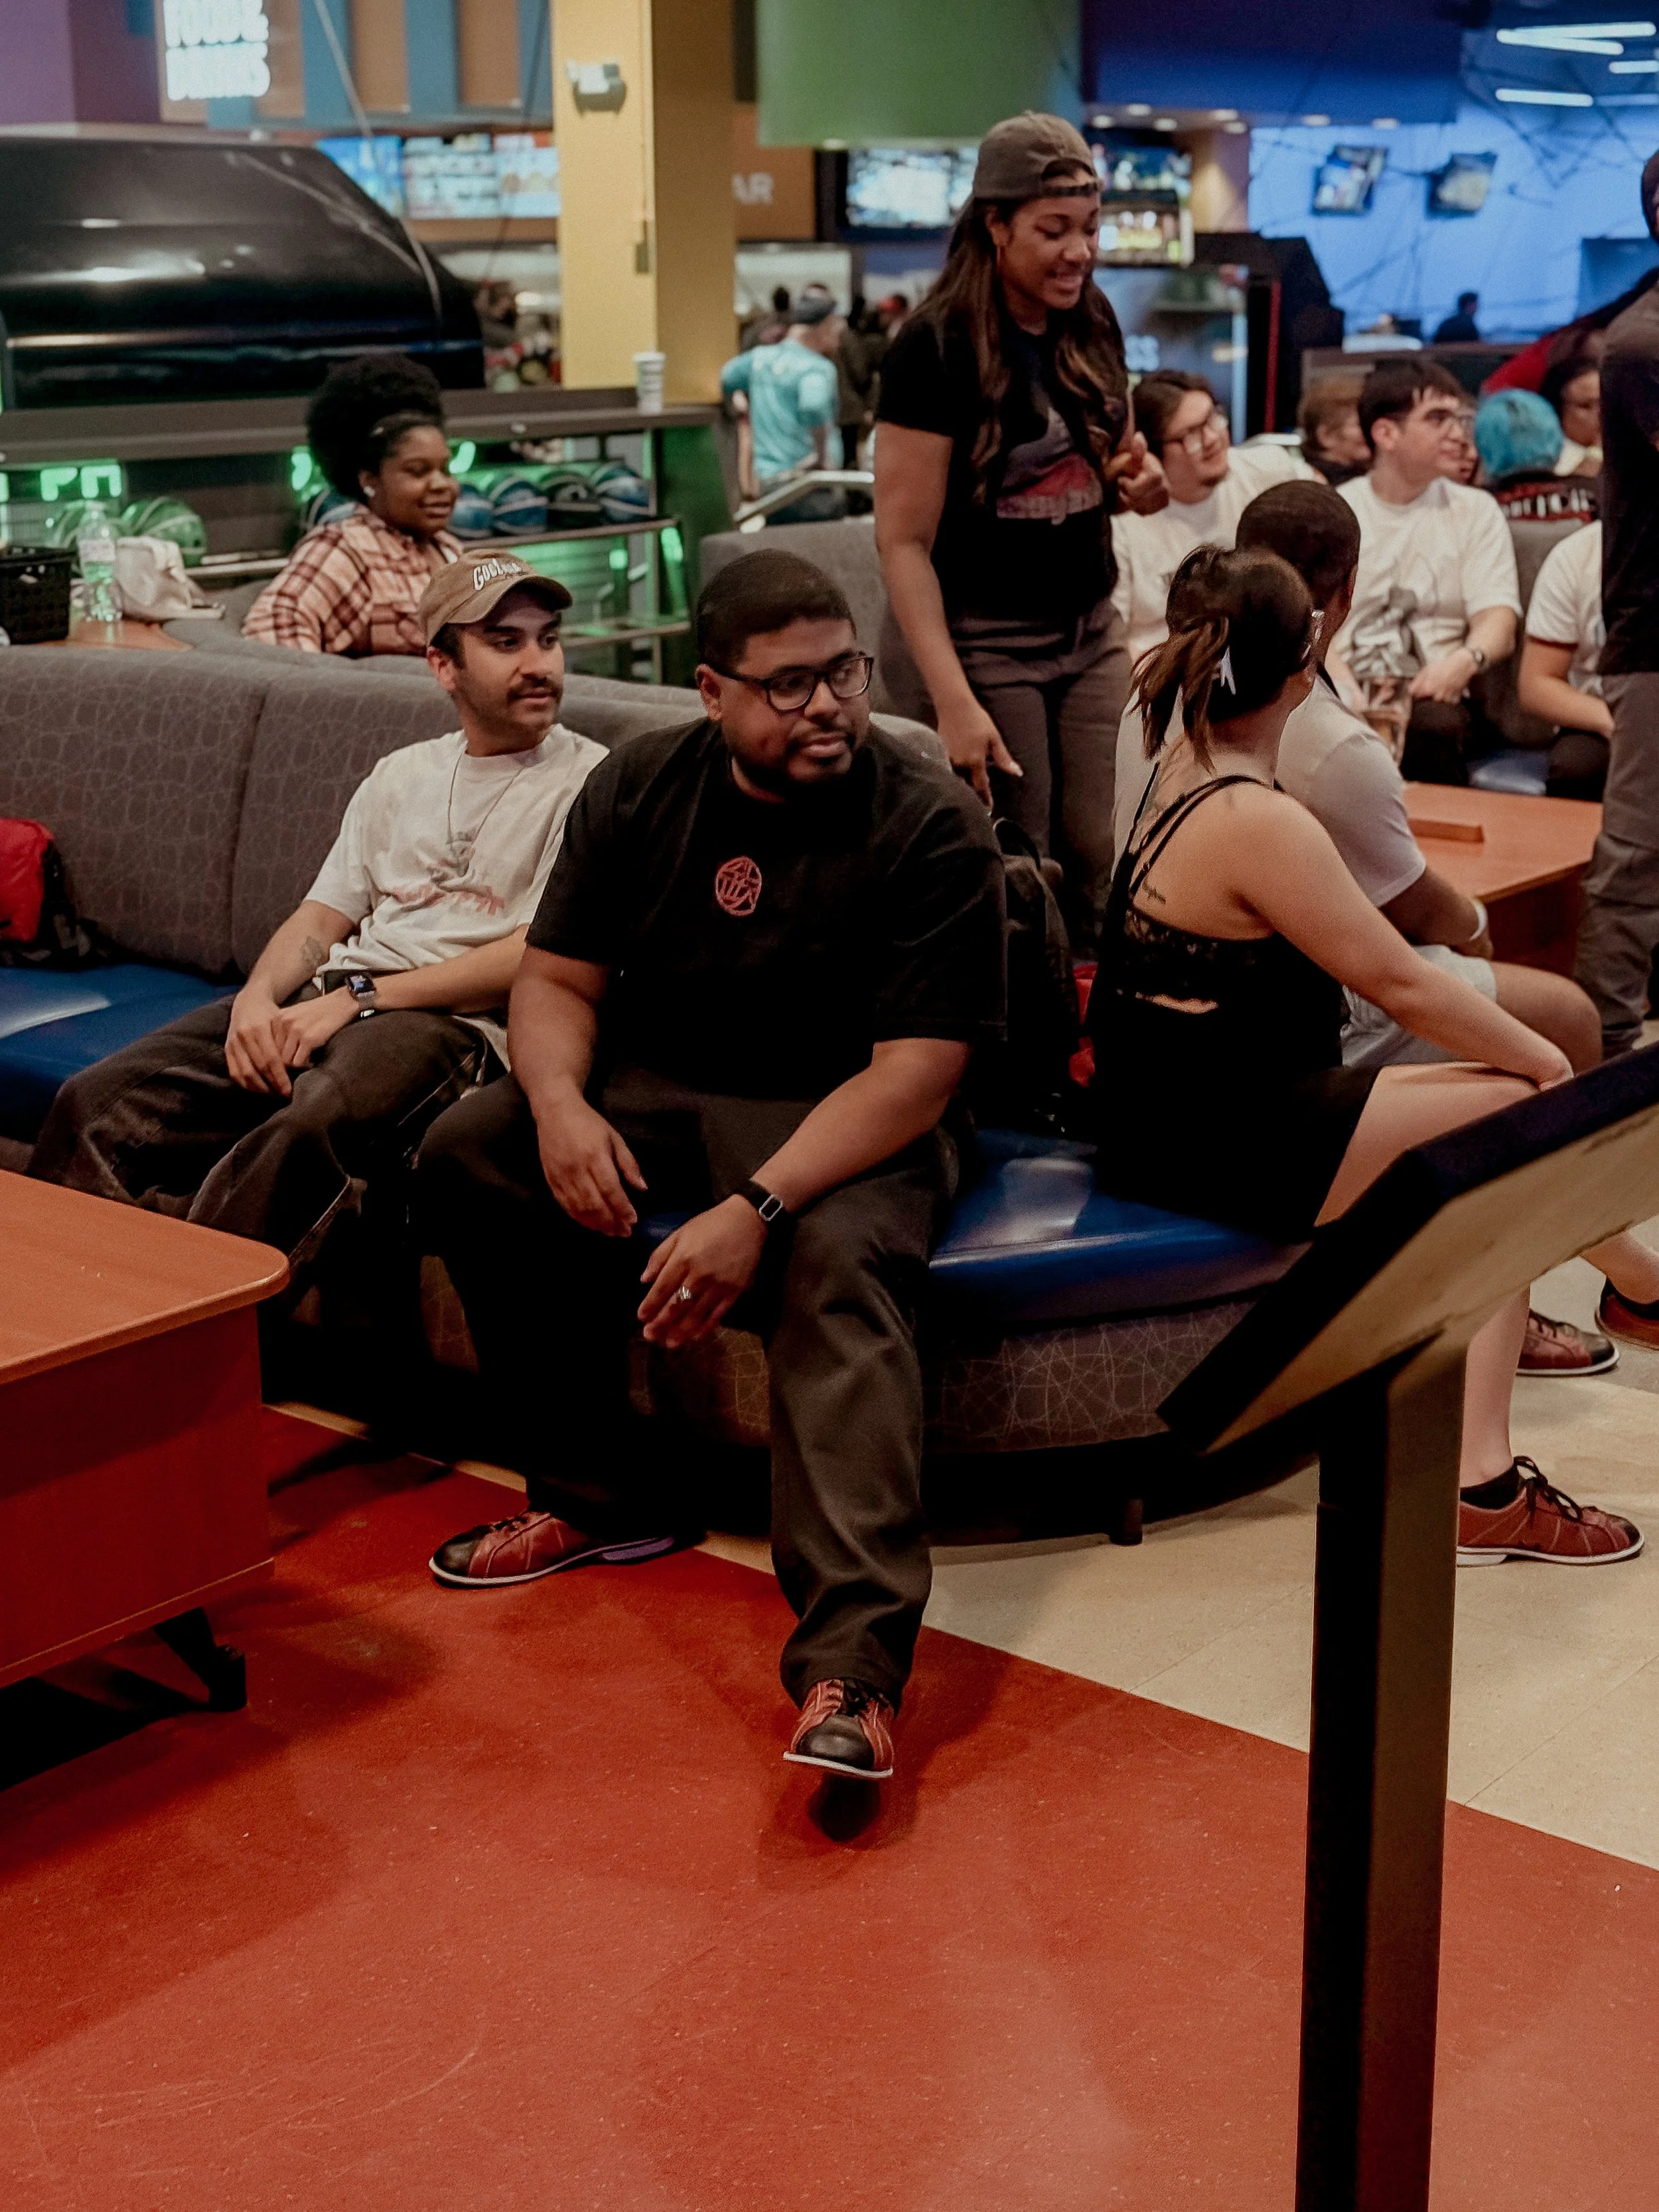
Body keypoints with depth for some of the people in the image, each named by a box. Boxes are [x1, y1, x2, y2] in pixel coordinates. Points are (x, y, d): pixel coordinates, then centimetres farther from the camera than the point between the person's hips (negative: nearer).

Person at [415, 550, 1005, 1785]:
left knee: (842, 1261, -36)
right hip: (654, 1093, 5)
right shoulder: (641, 791, 1)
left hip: (846, 1126, -5)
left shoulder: (934, 829, -14)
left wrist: (758, 1209, -33)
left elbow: (916, 1072, -21)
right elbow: (558, 978, 4)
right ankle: (604, 1495, -4)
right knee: (466, 1154, -16)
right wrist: (562, 1104, -20)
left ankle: (852, 1662, -47)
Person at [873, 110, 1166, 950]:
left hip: (1088, 629, 6)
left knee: (1090, 860, 3)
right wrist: (954, 703, -24)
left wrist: (1137, 478, -4)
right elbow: (903, 540, -17)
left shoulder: (1092, 323, 5)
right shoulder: (936, 345, -14)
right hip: (979, 639, -6)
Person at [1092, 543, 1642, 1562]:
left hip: (1180, 1104, 10)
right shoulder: (1257, 822, -23)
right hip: (1218, 1151, -10)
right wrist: (1541, 1059, -6)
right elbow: (1402, 985, -18)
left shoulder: (1182, 757, 3)